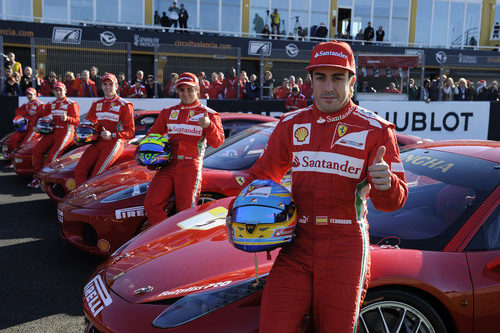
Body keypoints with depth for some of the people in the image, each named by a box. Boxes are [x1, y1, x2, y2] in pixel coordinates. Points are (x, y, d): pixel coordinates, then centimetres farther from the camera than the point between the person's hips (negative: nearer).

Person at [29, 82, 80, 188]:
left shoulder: (71, 104, 0)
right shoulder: (51, 104, 18)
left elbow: (77, 120, -9)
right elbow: (40, 115, 27)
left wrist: (67, 118, -28)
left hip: (66, 132, -6)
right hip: (53, 131, 6)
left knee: (52, 155, -21)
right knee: (37, 150, -9)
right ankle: (36, 177, -5)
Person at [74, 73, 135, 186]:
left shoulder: (125, 105, 1)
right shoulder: (96, 104, 18)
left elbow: (130, 131, -4)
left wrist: (112, 135, -17)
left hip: (114, 142, -6)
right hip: (98, 142, 6)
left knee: (96, 175, -22)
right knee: (79, 170, -12)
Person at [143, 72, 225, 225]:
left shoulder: (208, 114, 7)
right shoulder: (168, 113, 19)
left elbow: (217, 142, -6)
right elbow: (152, 135, 26)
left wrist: (209, 126, -25)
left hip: (190, 167, -4)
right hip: (168, 165, 4)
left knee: (186, 212, -7)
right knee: (151, 204, -8)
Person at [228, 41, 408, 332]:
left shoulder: (375, 130, 2)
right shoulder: (292, 125, 11)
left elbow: (395, 200, -2)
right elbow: (262, 174, 20)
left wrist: (385, 183, -26)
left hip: (345, 249, -2)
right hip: (297, 245, 2)